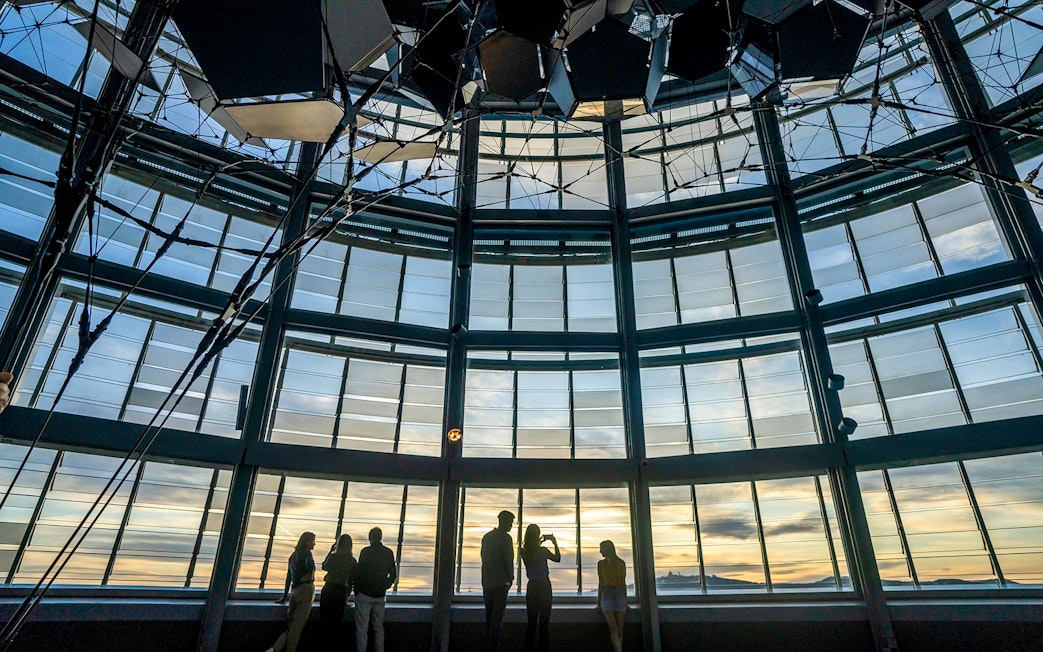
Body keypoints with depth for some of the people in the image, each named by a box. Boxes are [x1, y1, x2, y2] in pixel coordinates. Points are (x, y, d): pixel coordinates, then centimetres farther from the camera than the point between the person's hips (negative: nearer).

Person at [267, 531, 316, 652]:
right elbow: (310, 566, -23)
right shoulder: (306, 553, -5)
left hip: (295, 591, 7)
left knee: (293, 625, 9)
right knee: (298, 625, -3)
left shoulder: (294, 555, 18)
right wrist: (310, 577, -3)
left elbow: (288, 577, 20)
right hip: (306, 590, -7)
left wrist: (285, 595, 24)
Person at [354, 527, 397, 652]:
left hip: (364, 595, -4)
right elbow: (393, 575, 8)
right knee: (378, 627, 14)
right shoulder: (389, 552, 4)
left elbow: (358, 573, -10)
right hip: (380, 595, 4)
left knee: (362, 628, 1)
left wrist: (356, 591, 1)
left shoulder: (366, 551, -9)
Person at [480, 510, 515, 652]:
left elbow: (484, 558, 11)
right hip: (501, 583, -6)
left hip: (486, 582, 7)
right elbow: (509, 560, -12)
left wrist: (489, 576, 14)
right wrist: (510, 578, 3)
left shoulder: (487, 536, 8)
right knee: (497, 618, 0)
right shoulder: (505, 538, -13)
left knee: (489, 616, 16)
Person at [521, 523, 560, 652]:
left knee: (531, 621, 13)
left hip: (531, 587, 4)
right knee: (544, 622, 5)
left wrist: (540, 543, 22)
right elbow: (557, 558, 2)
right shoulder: (543, 551, -16)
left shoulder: (524, 551, -6)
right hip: (544, 587, -4)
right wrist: (555, 543, 8)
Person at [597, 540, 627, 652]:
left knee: (619, 629, -8)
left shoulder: (621, 563, 7)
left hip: (619, 594, 1)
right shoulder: (601, 564, 10)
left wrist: (625, 601, 7)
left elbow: (623, 583, 10)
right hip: (606, 595, 0)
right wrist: (598, 602, 8)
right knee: (613, 628, -17)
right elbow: (600, 583, 12)